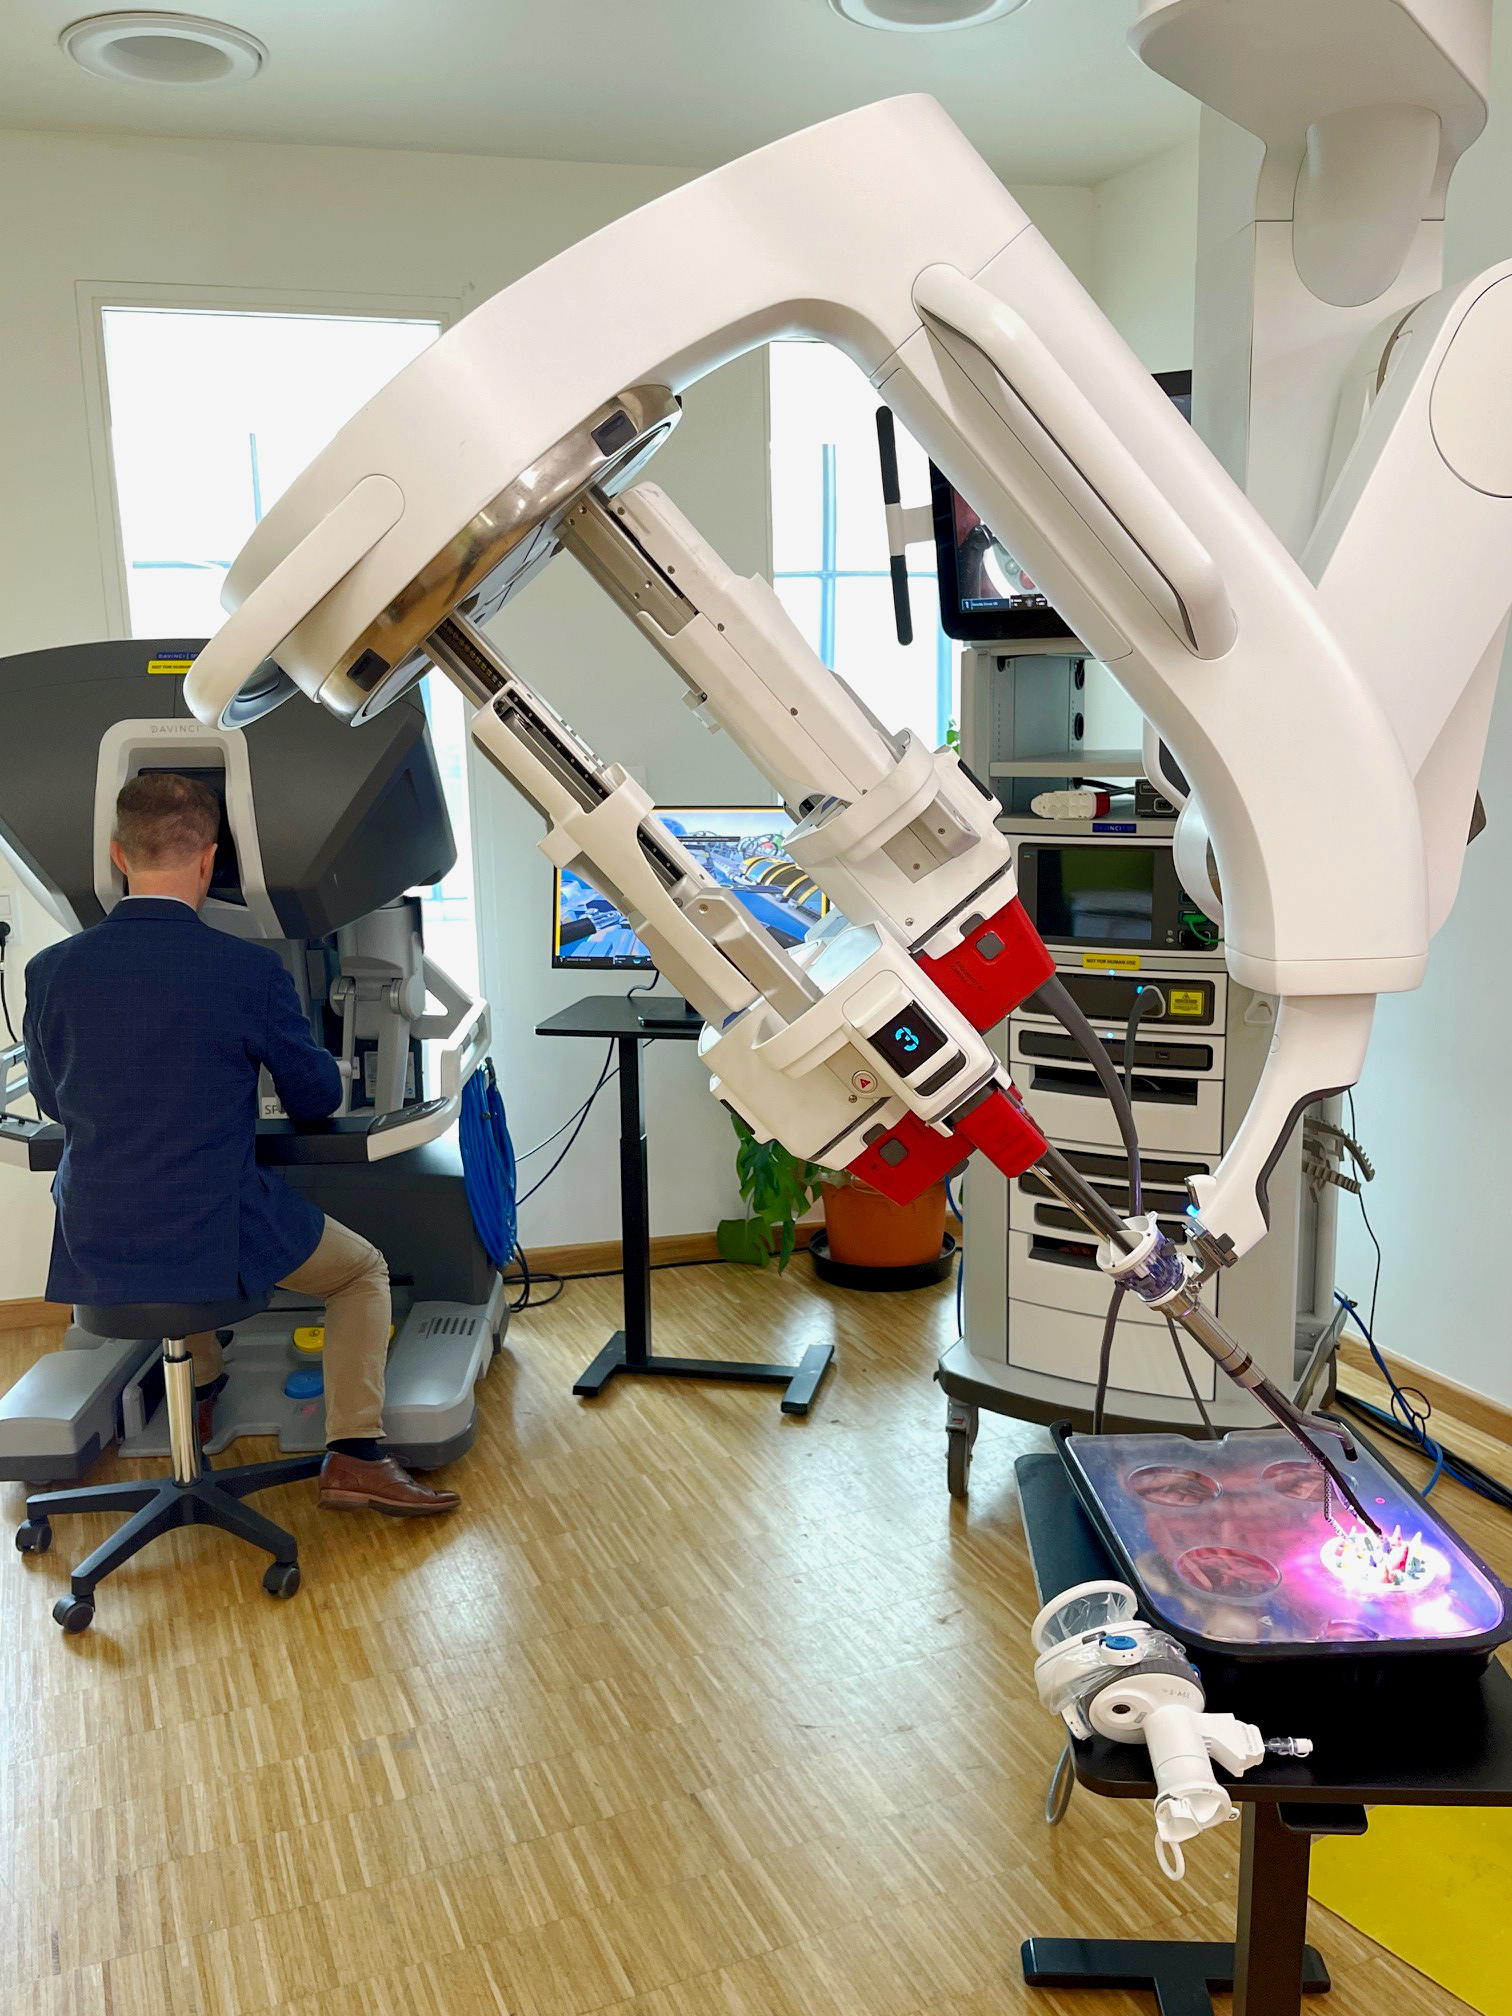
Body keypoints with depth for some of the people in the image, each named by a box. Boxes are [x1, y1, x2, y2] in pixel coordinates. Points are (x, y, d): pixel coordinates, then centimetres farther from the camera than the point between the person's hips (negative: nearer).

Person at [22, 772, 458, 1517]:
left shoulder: (50, 971, -6)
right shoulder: (251, 969, -15)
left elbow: (53, 1098, 12)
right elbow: (317, 1097, -1)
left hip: (94, 1250, 4)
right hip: (219, 1244, -4)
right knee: (364, 1271, 21)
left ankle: (202, 1386, 51)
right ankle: (353, 1456, 10)